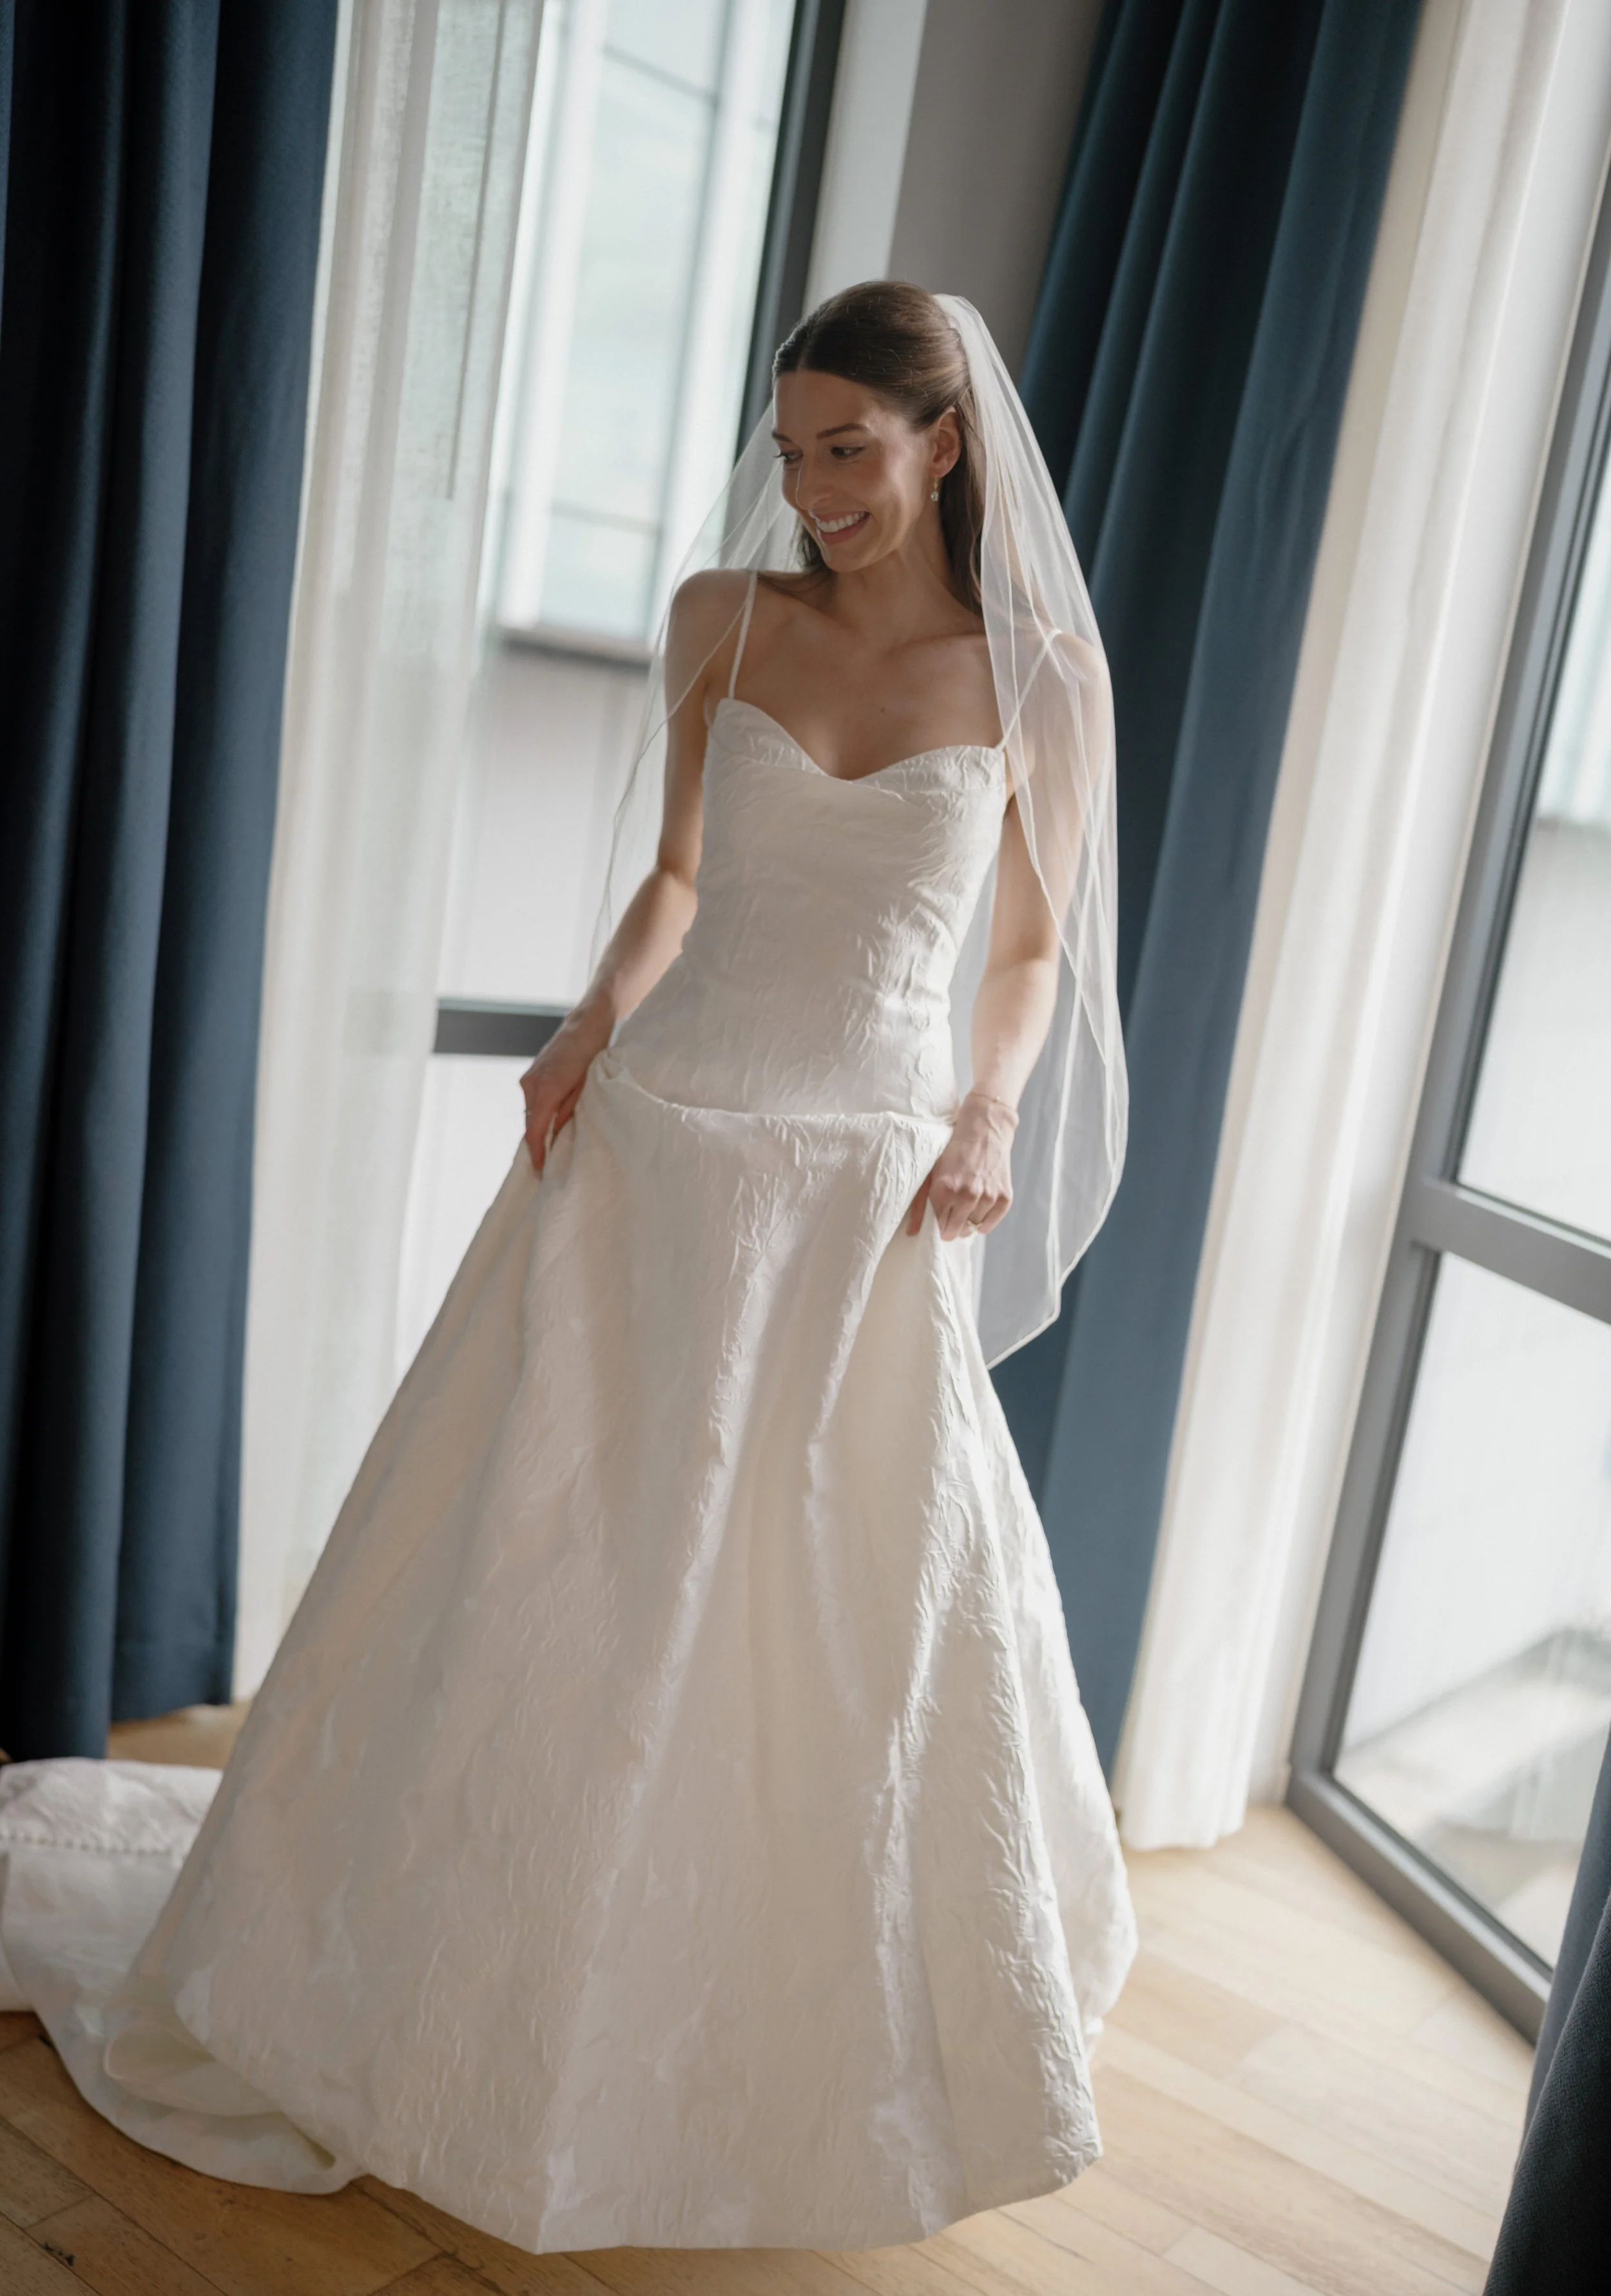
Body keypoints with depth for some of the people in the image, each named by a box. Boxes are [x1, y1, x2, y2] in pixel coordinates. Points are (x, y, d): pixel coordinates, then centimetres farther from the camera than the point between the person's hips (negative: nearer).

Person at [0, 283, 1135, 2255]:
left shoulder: (1042, 670, 1)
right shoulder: (720, 616, 4)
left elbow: (1033, 954, 7)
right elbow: (676, 879, 12)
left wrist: (990, 1119, -9)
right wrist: (595, 1024, -4)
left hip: (867, 1205, -1)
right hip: (653, 1157, 1)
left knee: (877, 1620, 7)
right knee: (540, 1571, 9)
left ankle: (787, 2027, 34)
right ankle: (433, 1969, 34)